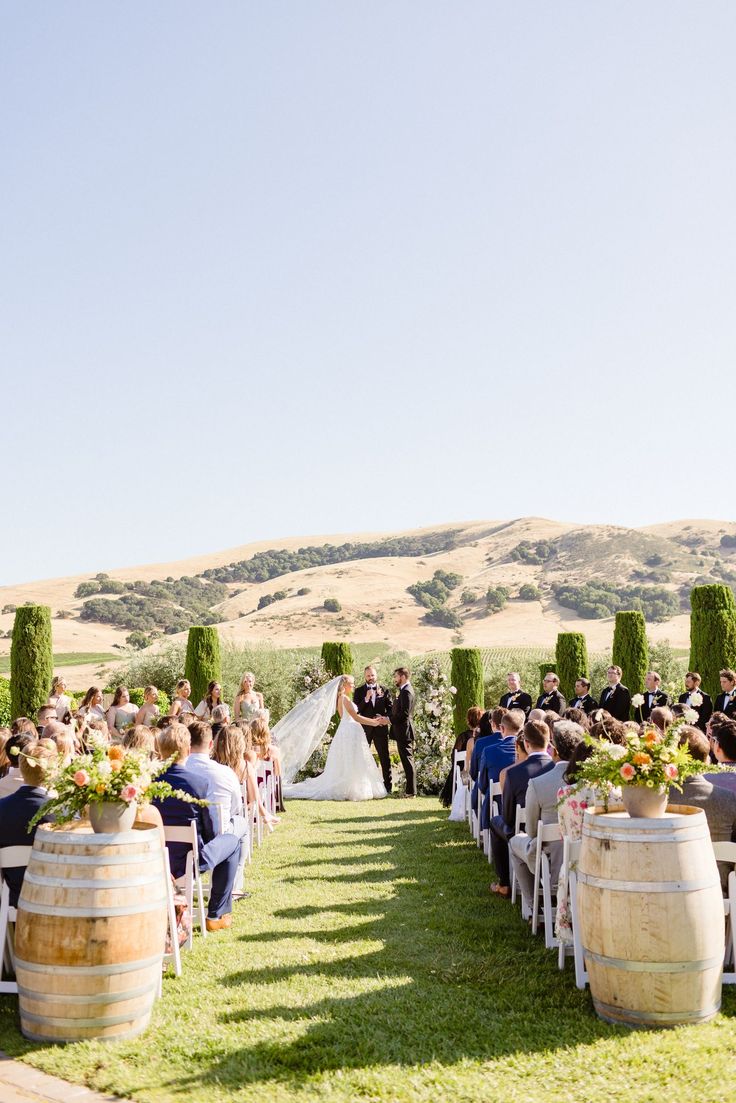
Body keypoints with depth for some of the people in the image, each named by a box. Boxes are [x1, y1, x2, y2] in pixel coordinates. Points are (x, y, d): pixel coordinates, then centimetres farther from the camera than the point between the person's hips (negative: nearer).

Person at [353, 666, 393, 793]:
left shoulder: (384, 690, 7)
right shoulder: (359, 691, 4)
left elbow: (390, 709, 6)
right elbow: (356, 710, -4)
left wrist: (384, 717, -13)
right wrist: (366, 699, -17)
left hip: (380, 728, 0)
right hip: (364, 728, 0)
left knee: (385, 758, 2)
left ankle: (387, 786, 8)